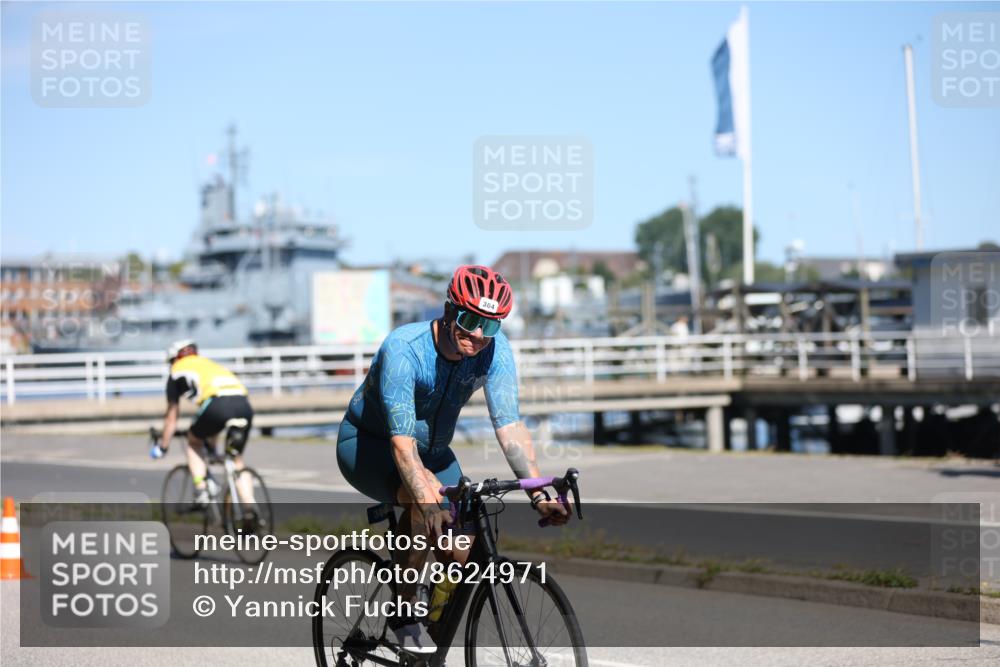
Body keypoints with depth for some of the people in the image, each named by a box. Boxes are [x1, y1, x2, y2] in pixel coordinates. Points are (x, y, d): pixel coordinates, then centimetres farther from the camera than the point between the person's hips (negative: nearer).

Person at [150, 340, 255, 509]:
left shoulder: (178, 370, 25)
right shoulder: (213, 365, 40)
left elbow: (172, 416, 28)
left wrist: (162, 447, 41)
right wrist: (211, 443, 58)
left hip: (218, 405, -5)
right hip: (244, 405, 5)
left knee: (194, 442, 25)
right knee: (237, 460, 20)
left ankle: (201, 491, 9)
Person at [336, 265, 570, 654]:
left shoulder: (495, 349, -20)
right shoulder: (404, 349, -33)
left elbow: (509, 425, -25)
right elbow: (401, 441, -41)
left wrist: (539, 493, -38)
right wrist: (427, 501, -55)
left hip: (432, 450, 5)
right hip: (367, 446, -5)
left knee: (463, 556, -11)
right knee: (426, 495, -36)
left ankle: (437, 646, 13)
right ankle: (404, 612, -18)